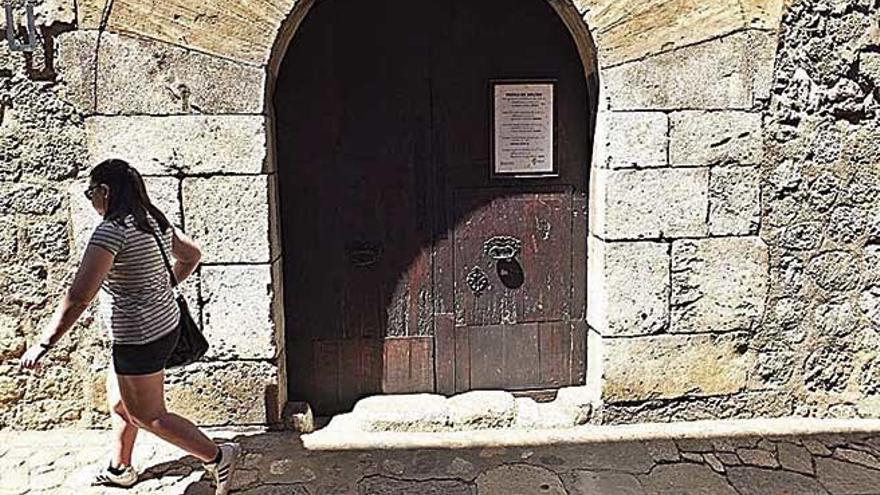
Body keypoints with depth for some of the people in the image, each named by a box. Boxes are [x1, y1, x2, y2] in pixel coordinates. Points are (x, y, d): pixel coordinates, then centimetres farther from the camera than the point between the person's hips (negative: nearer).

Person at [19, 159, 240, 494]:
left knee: (147, 416, 8)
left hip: (139, 338, -9)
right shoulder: (154, 220, 3)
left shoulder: (112, 230, -23)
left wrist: (43, 345, -20)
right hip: (165, 325, 9)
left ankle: (218, 457, 12)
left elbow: (78, 297, -26)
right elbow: (192, 255, 19)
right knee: (119, 401, 25)